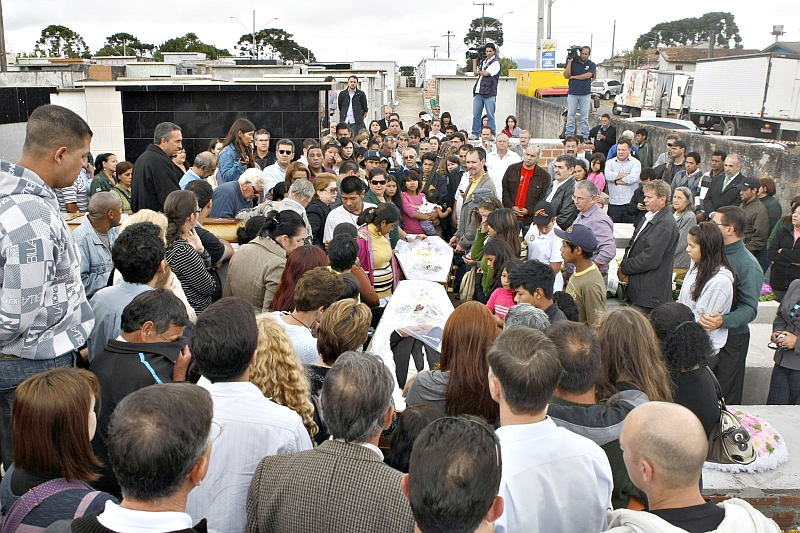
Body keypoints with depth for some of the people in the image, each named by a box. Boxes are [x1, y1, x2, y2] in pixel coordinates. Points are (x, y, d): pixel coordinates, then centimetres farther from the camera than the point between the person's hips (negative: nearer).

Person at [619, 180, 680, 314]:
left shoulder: (666, 224, -17)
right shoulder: (649, 218, 15)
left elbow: (651, 259, -22)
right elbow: (632, 246, 17)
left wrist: (624, 268, -10)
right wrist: (624, 266, -2)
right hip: (636, 288, 9)